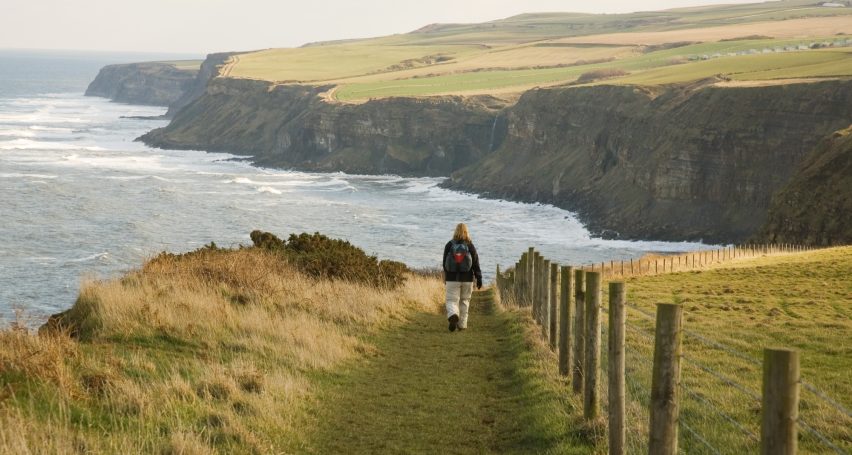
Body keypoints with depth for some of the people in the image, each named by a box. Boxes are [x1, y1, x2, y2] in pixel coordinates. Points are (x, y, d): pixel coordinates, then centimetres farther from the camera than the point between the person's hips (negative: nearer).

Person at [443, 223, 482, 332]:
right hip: (467, 278, 1)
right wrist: (479, 279, -2)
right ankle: (462, 324, 15)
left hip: (452, 278, -1)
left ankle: (453, 315, -31)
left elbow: (445, 262, 6)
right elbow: (476, 263, -5)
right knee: (464, 301, 14)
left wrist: (445, 276, 21)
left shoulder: (449, 245, -2)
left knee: (452, 300, -1)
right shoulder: (470, 246, -3)